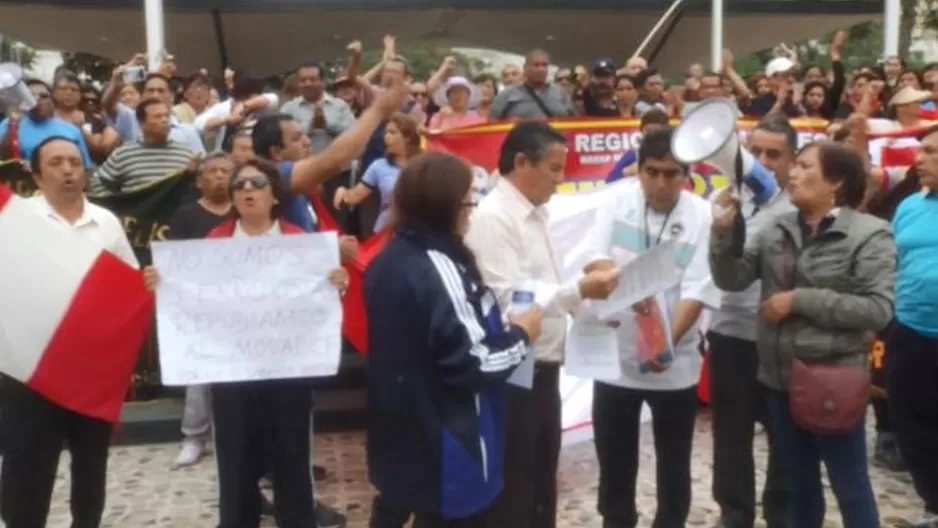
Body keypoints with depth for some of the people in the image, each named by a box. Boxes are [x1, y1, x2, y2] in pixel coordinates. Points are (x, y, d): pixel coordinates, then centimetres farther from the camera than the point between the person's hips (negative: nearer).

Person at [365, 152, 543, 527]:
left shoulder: (387, 260, 3)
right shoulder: (439, 268, -24)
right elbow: (473, 365, -24)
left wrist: (498, 327, 12)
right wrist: (520, 334, -8)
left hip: (398, 434, 9)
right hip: (442, 447, -9)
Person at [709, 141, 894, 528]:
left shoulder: (868, 234, -9)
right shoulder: (777, 230, 5)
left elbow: (878, 309, -18)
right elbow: (731, 279, 2)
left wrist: (801, 300, -18)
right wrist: (724, 230, -12)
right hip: (780, 378, 5)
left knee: (850, 486, 8)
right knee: (800, 483, 20)